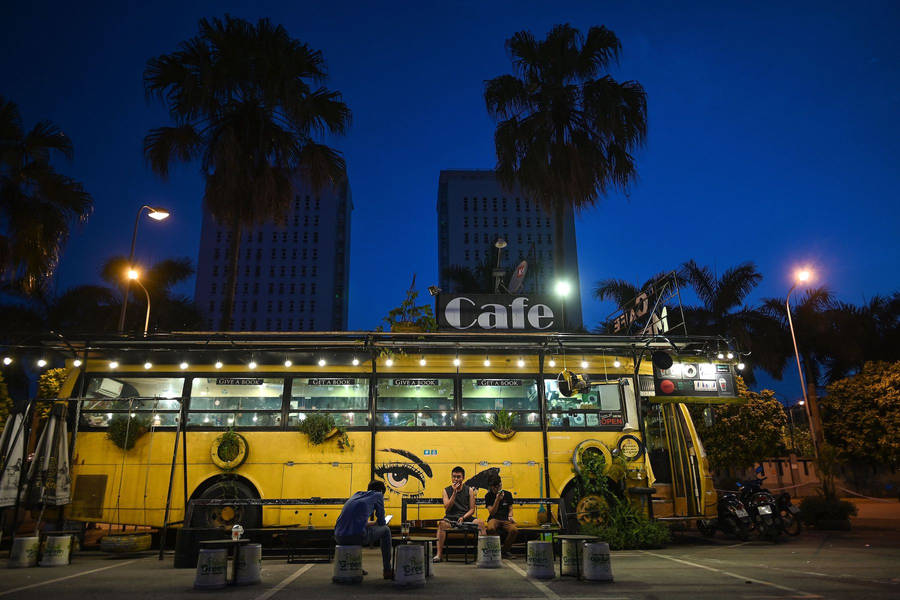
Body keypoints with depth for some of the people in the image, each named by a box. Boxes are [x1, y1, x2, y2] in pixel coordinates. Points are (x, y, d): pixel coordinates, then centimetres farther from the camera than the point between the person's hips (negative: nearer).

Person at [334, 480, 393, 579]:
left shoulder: (357, 494, 27)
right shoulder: (378, 495, 11)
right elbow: (381, 522, 14)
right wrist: (374, 523, 36)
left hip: (339, 538, 6)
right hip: (357, 536, -6)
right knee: (385, 530, 20)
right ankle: (387, 570, 22)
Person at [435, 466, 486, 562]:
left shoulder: (469, 491, 8)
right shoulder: (447, 490, 7)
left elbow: (472, 510, 5)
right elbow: (447, 508, -5)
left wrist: (463, 517, -14)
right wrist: (454, 492, -12)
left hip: (466, 518, 1)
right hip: (450, 518, -1)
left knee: (480, 522, -27)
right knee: (441, 523, -33)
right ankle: (439, 554, -32)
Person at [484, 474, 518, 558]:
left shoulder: (508, 494, 11)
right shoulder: (488, 496, 3)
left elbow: (510, 509, 16)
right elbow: (492, 512, -4)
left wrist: (510, 516, -6)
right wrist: (497, 499, -14)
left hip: (505, 520, 2)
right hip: (494, 519, -2)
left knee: (514, 530, -32)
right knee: (491, 528, -39)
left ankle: (504, 550, -7)